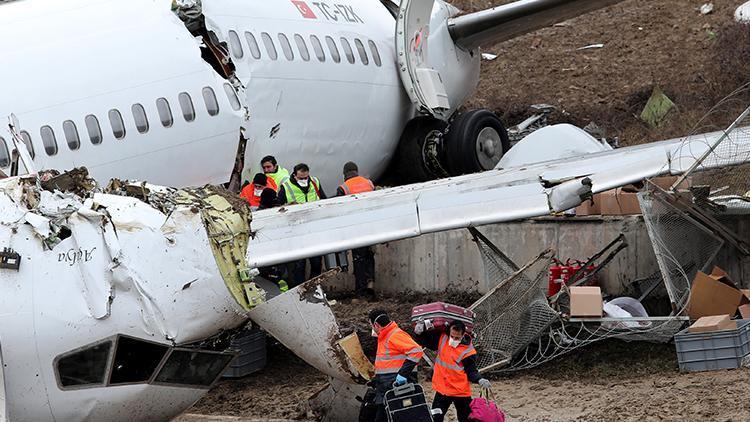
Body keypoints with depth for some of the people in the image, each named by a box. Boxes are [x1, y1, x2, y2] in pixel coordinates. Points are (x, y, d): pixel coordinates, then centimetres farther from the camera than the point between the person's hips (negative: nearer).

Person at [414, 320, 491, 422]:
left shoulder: (468, 351, -15)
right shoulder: (442, 338, -4)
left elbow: (471, 372, -9)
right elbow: (424, 341, 7)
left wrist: (479, 380, -28)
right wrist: (420, 330, -12)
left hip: (461, 392, -3)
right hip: (442, 390, 3)